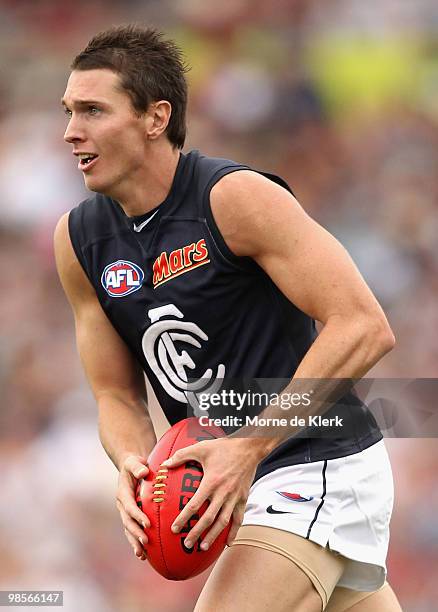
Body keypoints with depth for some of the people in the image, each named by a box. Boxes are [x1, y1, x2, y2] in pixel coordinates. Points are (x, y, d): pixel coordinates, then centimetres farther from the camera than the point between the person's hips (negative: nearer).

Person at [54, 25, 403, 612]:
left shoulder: (236, 196, -19)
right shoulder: (78, 239, 2)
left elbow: (365, 328, -24)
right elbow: (116, 394, 7)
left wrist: (249, 447, -29)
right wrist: (133, 465, -17)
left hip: (319, 468, -8)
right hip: (238, 482, 8)